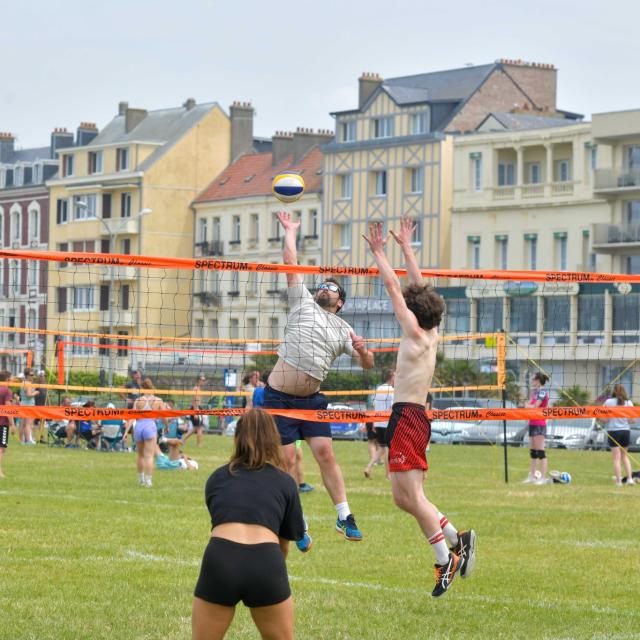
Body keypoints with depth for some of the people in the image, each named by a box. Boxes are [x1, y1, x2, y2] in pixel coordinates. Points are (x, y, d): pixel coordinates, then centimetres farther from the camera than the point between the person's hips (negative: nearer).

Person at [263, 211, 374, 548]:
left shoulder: (343, 329, 13)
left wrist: (362, 350, -12)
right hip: (280, 397, -2)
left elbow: (367, 364, 8)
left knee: (325, 452, -8)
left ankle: (344, 516, 0)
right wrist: (289, 231, 11)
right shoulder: (303, 303, 7)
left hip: (312, 398, 2)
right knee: (286, 460, -5)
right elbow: (290, 262, 5)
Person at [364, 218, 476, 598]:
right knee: (404, 497, 11)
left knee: (412, 495, -8)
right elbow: (418, 288, 21)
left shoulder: (416, 334, -9)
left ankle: (447, 560, -10)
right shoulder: (432, 335, 11)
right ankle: (457, 539, 8)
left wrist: (379, 252, 2)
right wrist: (406, 247, 26)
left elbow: (394, 287, -6)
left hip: (407, 417, -9)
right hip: (415, 416, 9)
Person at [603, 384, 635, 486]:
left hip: (613, 431, -3)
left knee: (617, 458, 1)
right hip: (626, 431, 3)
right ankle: (629, 478, 9)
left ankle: (619, 481, 1)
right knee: (625, 456, 18)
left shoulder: (608, 402, -6)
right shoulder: (629, 403, 0)